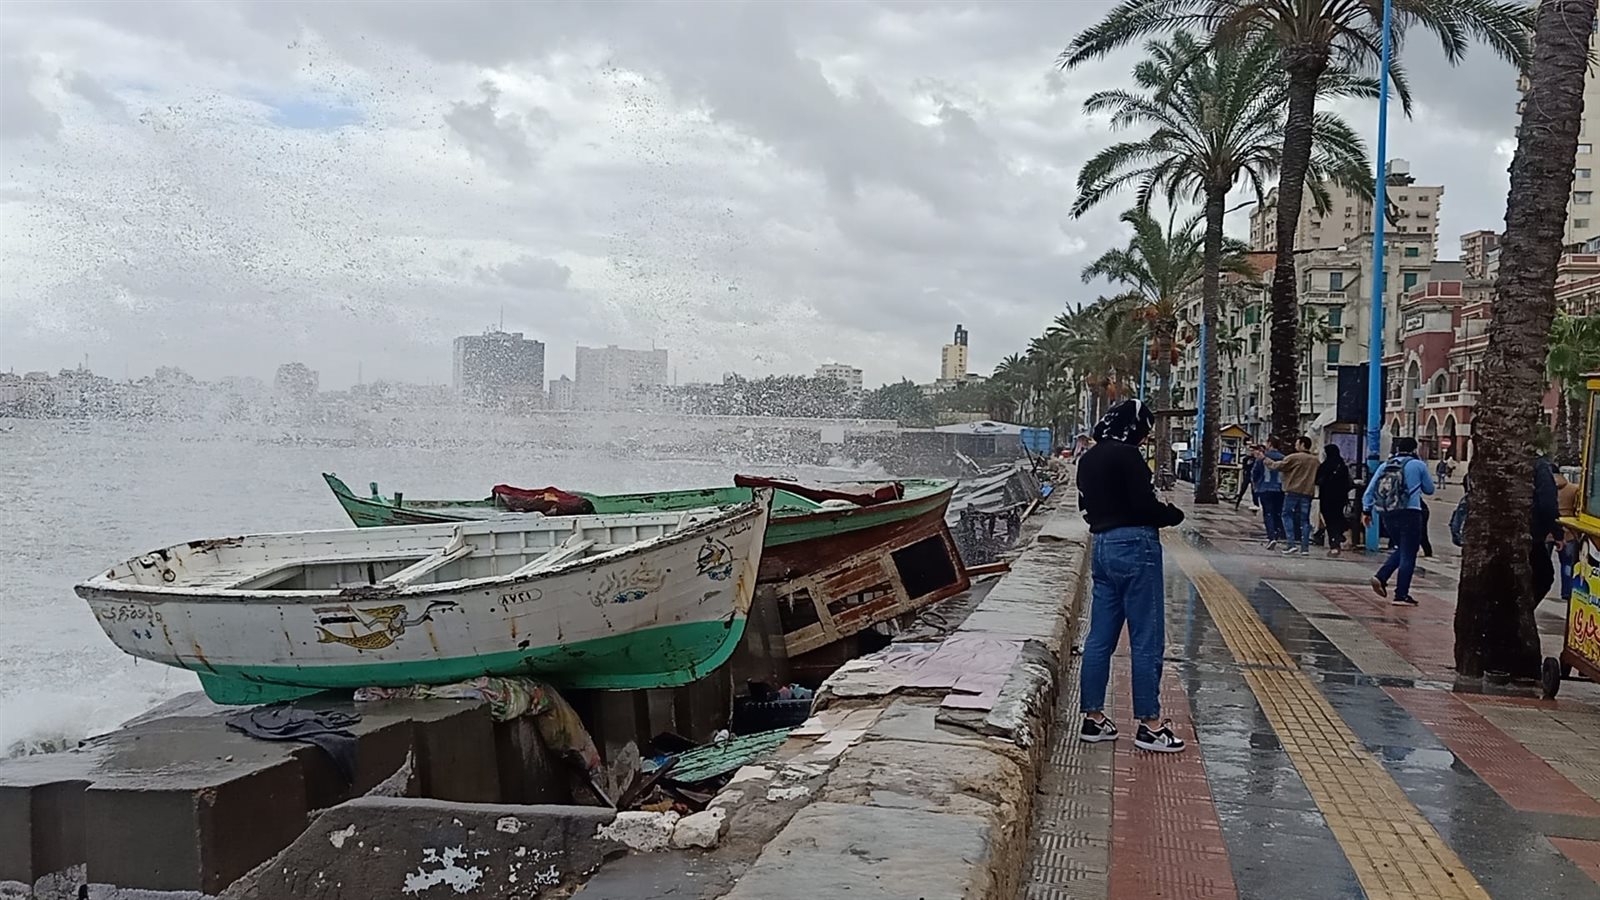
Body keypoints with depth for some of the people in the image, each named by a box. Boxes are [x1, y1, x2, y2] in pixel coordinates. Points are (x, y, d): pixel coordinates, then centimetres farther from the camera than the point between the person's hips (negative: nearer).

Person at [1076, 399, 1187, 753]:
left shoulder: (1088, 458, 13)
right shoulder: (1127, 456, -13)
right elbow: (1145, 506, -16)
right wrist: (1174, 513, 1)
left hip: (1102, 545, 9)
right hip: (1135, 546, -9)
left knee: (1100, 637, 11)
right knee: (1147, 639, -1)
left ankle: (1093, 717, 16)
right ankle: (1150, 724, 3)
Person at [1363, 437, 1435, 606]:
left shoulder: (1385, 466, 10)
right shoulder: (1418, 465, -1)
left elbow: (1370, 490, 8)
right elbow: (1429, 489, 10)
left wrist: (1366, 511, 14)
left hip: (1388, 515, 5)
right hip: (1410, 514, -5)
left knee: (1402, 550, 22)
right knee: (1408, 555, 2)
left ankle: (1381, 577, 4)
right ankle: (1401, 595, 1)